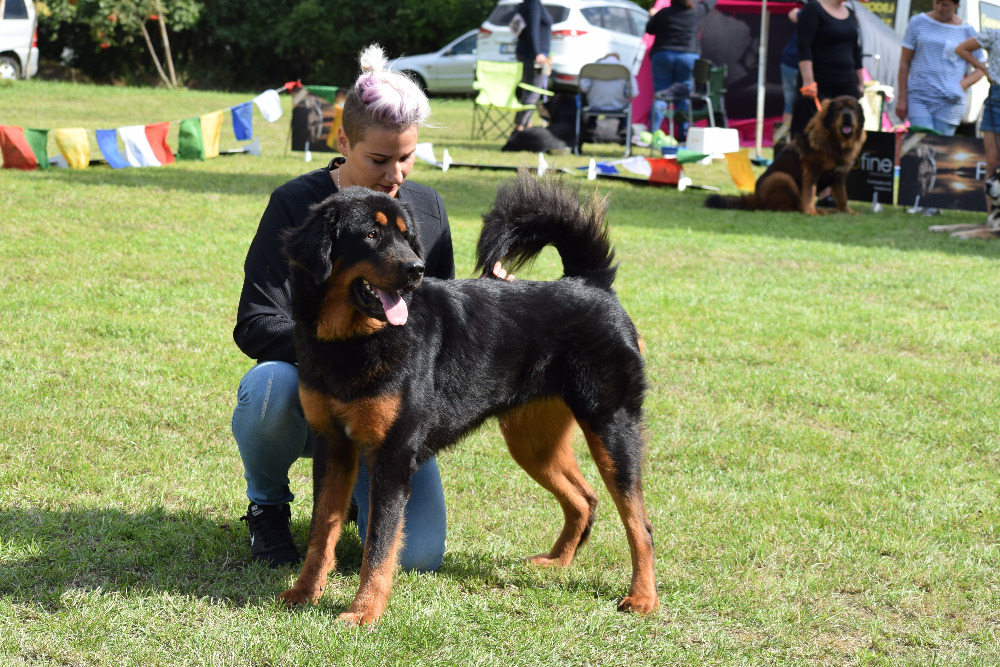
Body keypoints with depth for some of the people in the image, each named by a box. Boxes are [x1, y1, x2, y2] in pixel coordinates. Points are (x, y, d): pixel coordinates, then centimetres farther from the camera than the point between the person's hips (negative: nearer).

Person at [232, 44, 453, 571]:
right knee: (269, 386, -39)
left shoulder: (427, 210, 2)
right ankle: (267, 506, -5)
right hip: (309, 398, -3)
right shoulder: (296, 206, -10)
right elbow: (255, 326, -17)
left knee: (418, 556, -16)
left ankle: (349, 481, 20)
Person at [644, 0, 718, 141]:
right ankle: (684, 135, 2)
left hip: (663, 56, 0)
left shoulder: (663, 13, 1)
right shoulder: (696, 12, 2)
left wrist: (652, 16, 31)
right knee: (685, 97, 4)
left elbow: (649, 30, 12)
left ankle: (652, 133, -5)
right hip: (688, 57, 0)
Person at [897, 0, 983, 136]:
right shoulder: (918, 22, 6)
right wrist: (901, 98, 2)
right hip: (918, 98, 0)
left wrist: (961, 86, -8)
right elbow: (904, 62, 8)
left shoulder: (967, 31, 5)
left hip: (949, 102, 0)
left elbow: (980, 70, 11)